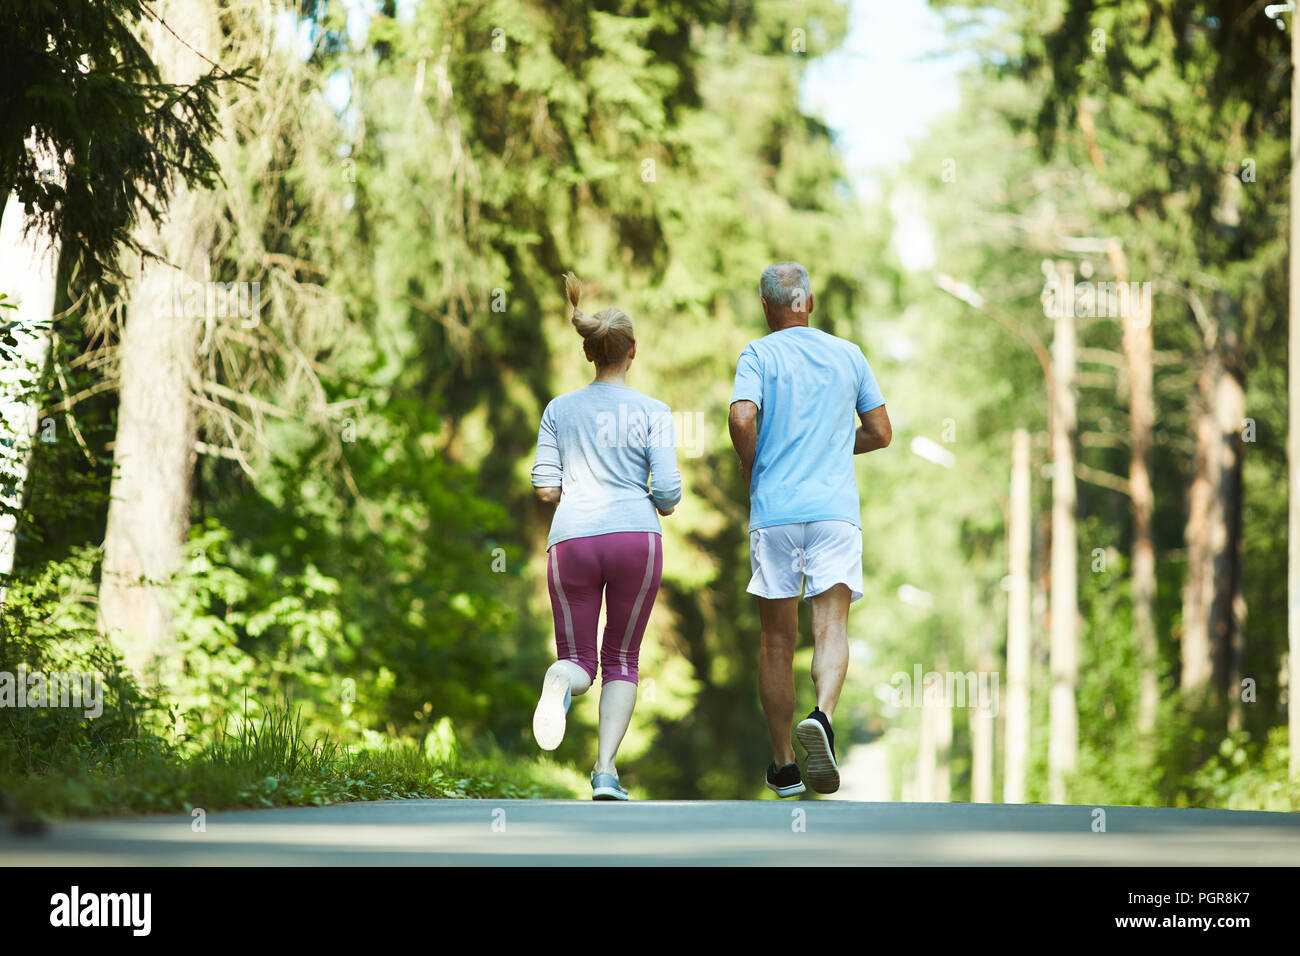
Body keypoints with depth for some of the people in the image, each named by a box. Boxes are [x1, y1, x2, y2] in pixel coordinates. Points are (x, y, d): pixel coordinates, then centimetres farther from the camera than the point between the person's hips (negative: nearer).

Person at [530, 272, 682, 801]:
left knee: (579, 660, 9)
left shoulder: (559, 410, 12)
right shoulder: (651, 411, 5)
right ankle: (606, 770, -4)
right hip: (636, 536, -1)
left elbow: (545, 486, 7)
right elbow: (667, 489, -2)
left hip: (572, 539, 1)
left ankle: (560, 681, -30)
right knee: (622, 658, 12)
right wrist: (661, 504, 21)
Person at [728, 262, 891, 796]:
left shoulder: (759, 355, 2)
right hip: (835, 510, 1)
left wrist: (749, 466, 3)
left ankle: (783, 767, 14)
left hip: (774, 511, -1)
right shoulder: (848, 354, 12)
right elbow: (881, 433, 15)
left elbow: (741, 419, -15)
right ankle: (822, 716, -38)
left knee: (778, 640, 9)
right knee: (831, 629, -8)